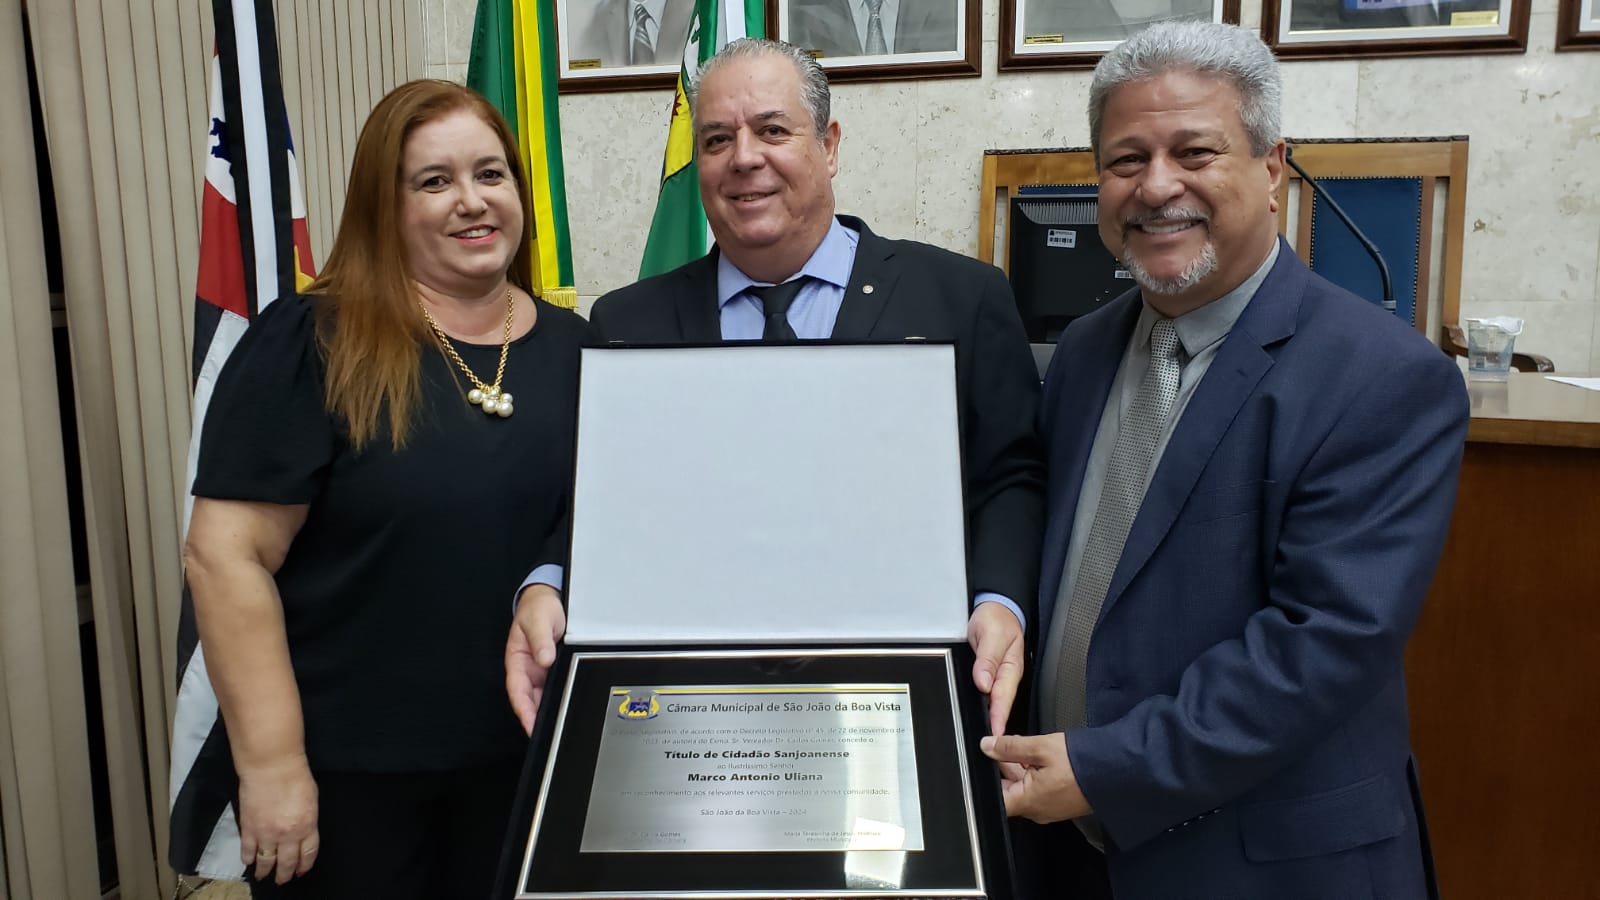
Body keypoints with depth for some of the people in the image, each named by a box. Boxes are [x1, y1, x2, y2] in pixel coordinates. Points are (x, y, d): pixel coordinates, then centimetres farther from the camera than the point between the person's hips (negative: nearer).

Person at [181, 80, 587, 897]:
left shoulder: (570, 348, 2)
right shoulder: (311, 344, -11)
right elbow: (226, 556, -14)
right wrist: (273, 763, -15)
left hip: (523, 755, 4)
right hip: (343, 767, -4)